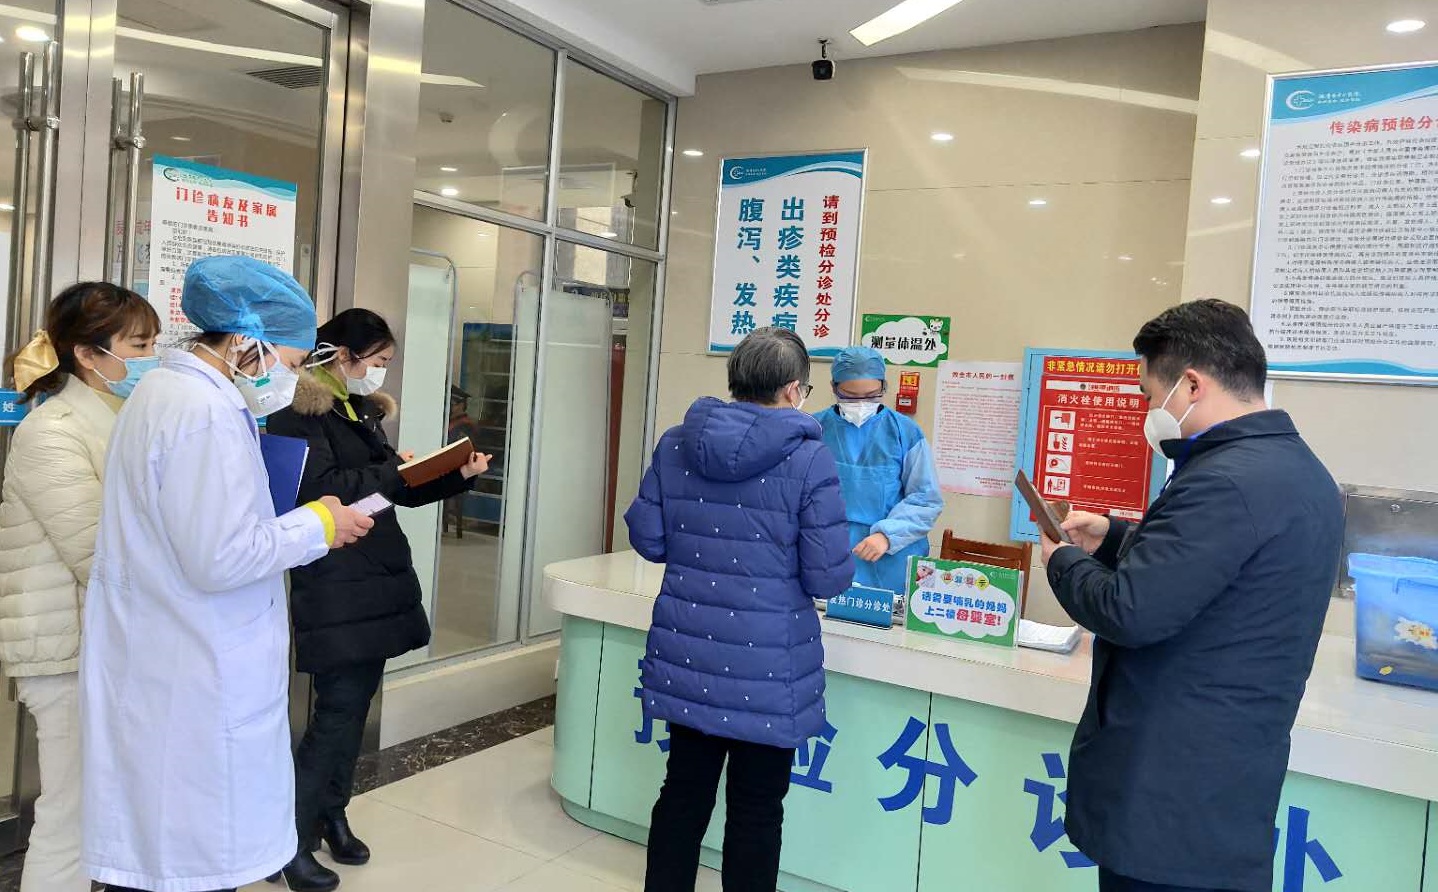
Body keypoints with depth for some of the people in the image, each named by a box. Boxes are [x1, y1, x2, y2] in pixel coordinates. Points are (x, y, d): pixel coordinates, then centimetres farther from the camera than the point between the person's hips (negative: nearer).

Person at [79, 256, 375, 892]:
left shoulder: (164, 392, 14)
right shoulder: (207, 414, -20)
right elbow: (219, 559, -24)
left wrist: (302, 521, 12)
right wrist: (317, 524, -11)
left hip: (155, 671, 10)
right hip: (193, 690, -10)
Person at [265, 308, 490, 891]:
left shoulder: (364, 411, 17)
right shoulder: (299, 412, -8)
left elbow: (397, 490, 18)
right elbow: (318, 490, -19)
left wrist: (459, 477, 6)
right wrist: (391, 472, -18)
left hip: (377, 579, 8)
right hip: (333, 586, -8)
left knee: (358, 701, 12)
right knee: (339, 707, -7)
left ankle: (332, 814, 26)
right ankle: (291, 838, 6)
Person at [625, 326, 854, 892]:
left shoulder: (676, 444, 0)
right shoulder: (809, 459, -14)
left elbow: (647, 538, 5)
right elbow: (828, 578, -14)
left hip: (686, 657, 5)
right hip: (766, 667, -4)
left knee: (683, 793, 19)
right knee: (756, 810, 12)